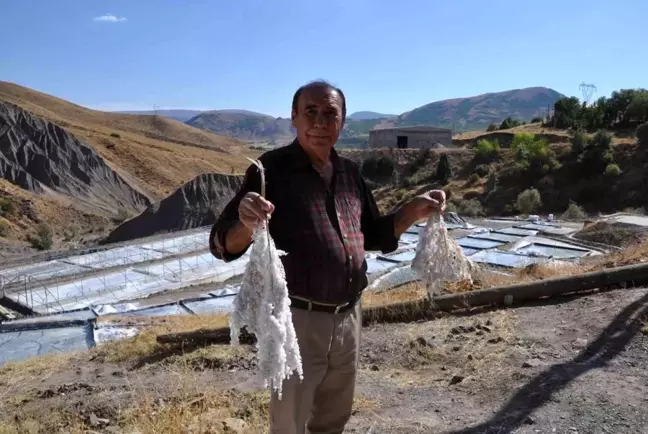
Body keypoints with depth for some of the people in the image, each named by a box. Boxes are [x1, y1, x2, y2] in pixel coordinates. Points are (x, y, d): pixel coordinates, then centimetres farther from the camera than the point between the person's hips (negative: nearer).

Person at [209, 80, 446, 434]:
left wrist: (414, 211, -2)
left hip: (348, 318, 6)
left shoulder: (349, 172, 5)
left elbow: (373, 235, 14)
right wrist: (246, 224, -39)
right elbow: (224, 245, -17)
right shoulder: (272, 168, -13)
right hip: (297, 319, -5)